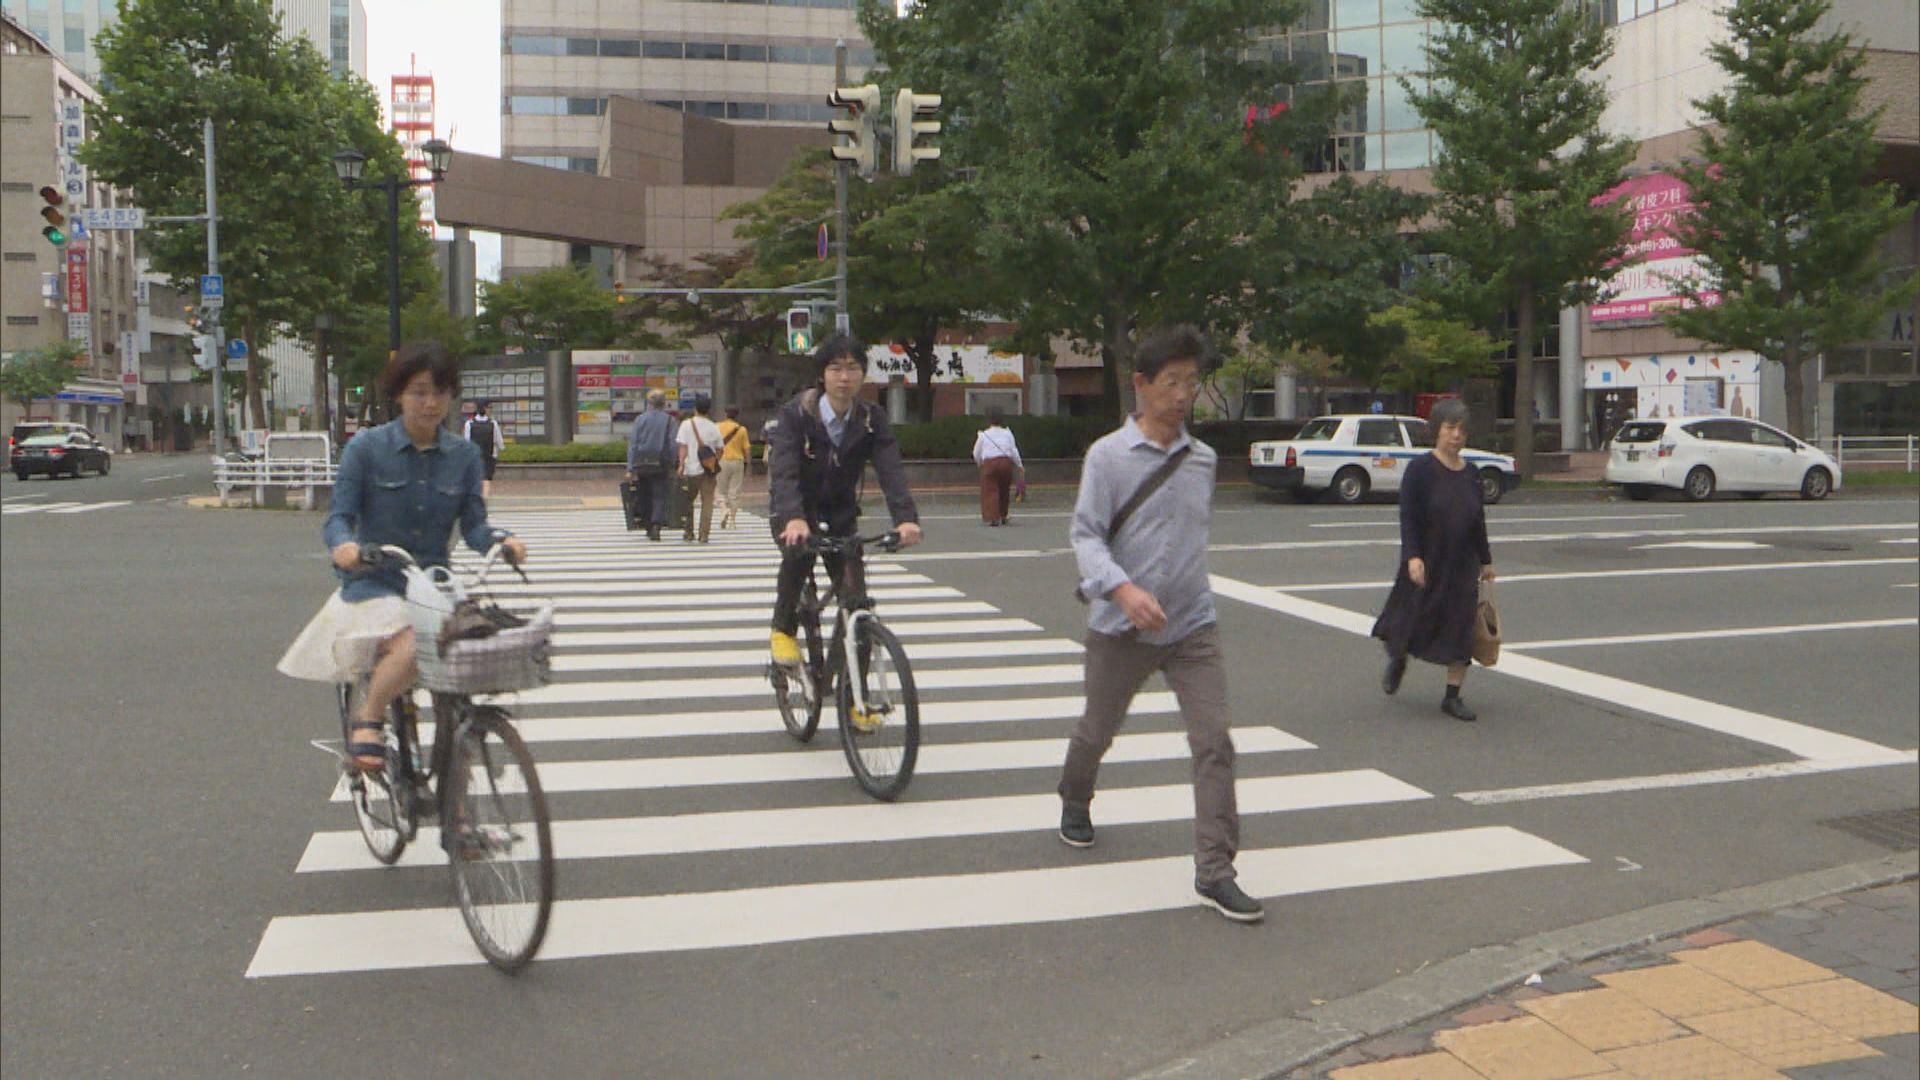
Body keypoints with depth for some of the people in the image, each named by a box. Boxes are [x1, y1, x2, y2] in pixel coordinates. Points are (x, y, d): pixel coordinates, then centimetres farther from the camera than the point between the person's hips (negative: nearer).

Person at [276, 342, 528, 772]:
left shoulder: (464, 455, 6)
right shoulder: (367, 447, -2)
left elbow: (473, 524, 1)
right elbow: (339, 516, -5)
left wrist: (502, 540, -21)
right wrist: (343, 545, -28)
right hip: (374, 583, -4)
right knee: (412, 648, -33)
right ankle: (366, 722, -5)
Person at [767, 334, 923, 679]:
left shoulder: (872, 419, -12)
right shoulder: (795, 414, -20)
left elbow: (891, 470, -25)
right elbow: (784, 471, -33)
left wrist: (906, 518, -43)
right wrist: (794, 518, -53)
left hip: (840, 511, 3)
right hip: (793, 509, -2)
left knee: (856, 598, -9)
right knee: (799, 549, -36)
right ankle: (783, 630, -11)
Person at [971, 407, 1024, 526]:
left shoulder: (983, 435, 1)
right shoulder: (1007, 434, 5)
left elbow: (976, 454, 8)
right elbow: (1014, 451, 6)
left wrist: (980, 463, 28)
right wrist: (1019, 465, 18)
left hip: (989, 463, -3)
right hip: (1006, 462, 3)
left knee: (990, 491, -1)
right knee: (1004, 490, 16)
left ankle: (993, 517, -14)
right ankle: (1002, 516, 26)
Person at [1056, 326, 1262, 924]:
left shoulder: (1203, 459, 5)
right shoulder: (1108, 455, -9)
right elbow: (1085, 534, -14)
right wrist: (1124, 589, -28)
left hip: (1193, 626, 3)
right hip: (1121, 627, -3)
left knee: (1214, 742, -9)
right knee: (1096, 730, 17)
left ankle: (1215, 871, -3)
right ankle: (1075, 802, 50)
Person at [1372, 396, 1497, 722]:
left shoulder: (1471, 474, 5)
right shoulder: (1420, 469, -10)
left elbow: (1478, 521, 13)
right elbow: (1408, 517, -14)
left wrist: (1485, 560, 15)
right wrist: (1412, 557, -24)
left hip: (1462, 565, 4)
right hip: (1426, 563, -4)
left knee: (1461, 630, 2)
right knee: (1416, 619, 9)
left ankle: (1452, 697, 11)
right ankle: (1397, 661, 42)